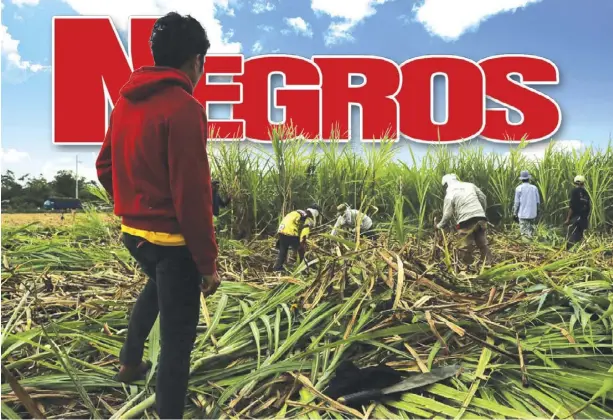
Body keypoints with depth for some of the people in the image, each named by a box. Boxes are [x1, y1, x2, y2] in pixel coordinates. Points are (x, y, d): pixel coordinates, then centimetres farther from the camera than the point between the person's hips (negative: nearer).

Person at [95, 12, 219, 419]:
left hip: (132, 230, 9)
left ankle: (130, 361, 46)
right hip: (173, 238, -9)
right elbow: (192, 194, -23)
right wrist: (208, 261, -16)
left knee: (157, 286, 37)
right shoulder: (184, 107, -20)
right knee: (177, 338, 6)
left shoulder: (125, 100, 7)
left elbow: (105, 166, 16)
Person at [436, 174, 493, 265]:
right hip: (480, 218, 5)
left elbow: (447, 214, -2)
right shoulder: (470, 185, 14)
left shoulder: (449, 193, 1)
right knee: (483, 245, 14)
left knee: (466, 248, 4)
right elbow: (483, 198, 18)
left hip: (466, 222, -5)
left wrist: (440, 225, 12)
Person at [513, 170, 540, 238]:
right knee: (531, 231, 14)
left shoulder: (519, 188, -7)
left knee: (524, 232, -1)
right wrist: (537, 211, 19)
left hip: (523, 214, -3)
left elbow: (517, 202, -5)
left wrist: (515, 213, 2)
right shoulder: (534, 188, 2)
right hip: (532, 214, 3)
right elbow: (537, 202, 6)